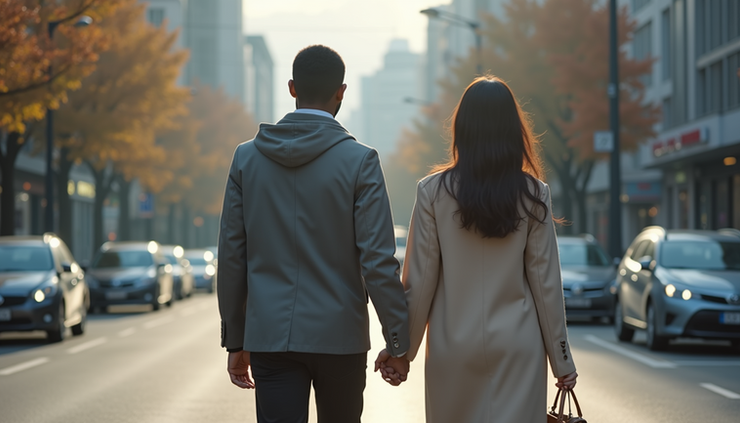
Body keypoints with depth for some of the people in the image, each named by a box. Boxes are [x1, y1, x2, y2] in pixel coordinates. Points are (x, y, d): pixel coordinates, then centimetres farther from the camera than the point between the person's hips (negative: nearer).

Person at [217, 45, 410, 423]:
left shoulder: (247, 157, 3)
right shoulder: (359, 161, -7)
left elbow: (231, 255, 5)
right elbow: (378, 260, -11)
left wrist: (235, 341, 12)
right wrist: (398, 343, -3)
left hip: (269, 336, 2)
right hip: (340, 336, -1)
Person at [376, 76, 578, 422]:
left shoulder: (433, 192, -3)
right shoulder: (533, 195, -2)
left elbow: (419, 280, -3)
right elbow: (546, 283, -1)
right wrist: (561, 359, 7)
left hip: (452, 345, 0)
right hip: (517, 345, 0)